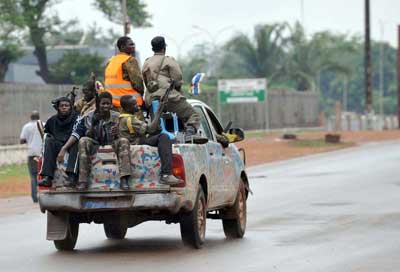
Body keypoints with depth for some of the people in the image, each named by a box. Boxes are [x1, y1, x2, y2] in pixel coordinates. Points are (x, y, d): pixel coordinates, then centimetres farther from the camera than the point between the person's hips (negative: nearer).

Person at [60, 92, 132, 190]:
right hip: (94, 147, 0)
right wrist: (64, 148, -22)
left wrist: (117, 133, -27)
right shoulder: (89, 117, -1)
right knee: (83, 140, -28)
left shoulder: (117, 117, 3)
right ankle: (83, 180, -32)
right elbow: (76, 134, -8)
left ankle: (124, 179, -37)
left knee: (124, 141, -26)